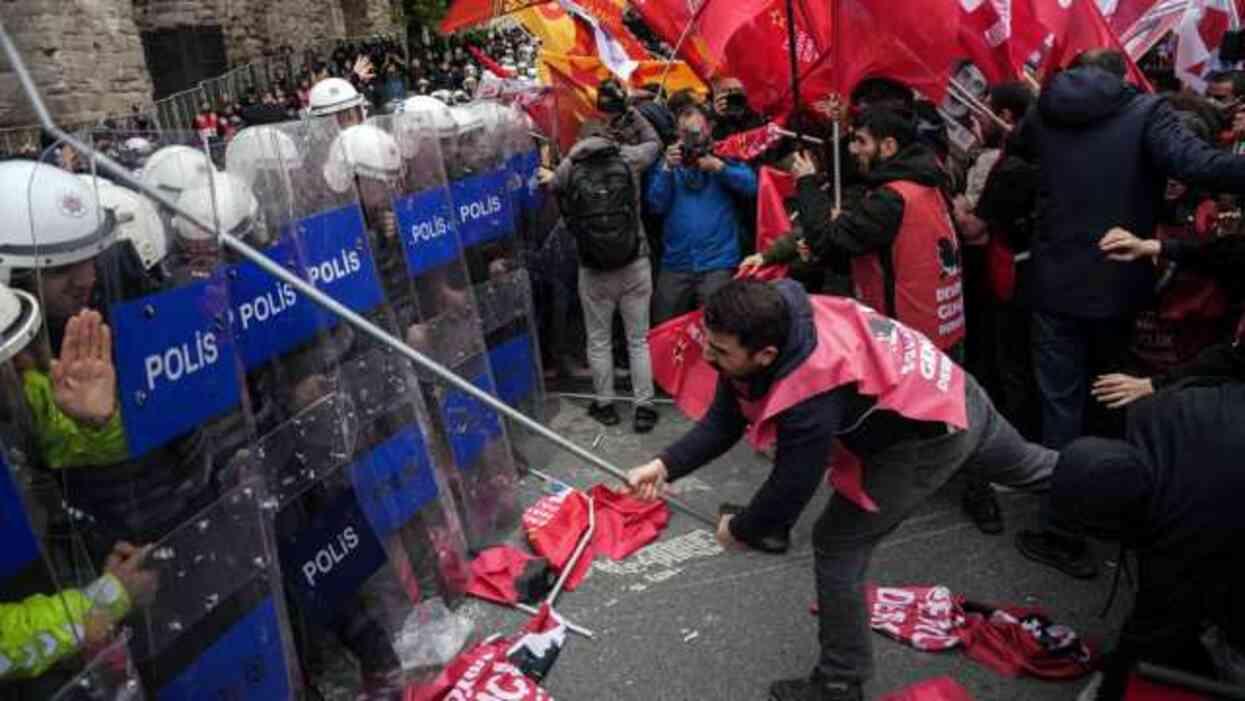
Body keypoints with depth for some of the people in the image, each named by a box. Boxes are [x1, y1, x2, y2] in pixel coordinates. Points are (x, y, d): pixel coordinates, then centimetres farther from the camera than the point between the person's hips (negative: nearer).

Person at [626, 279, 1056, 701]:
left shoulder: (811, 396, -40)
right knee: (1025, 467, 35)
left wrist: (739, 530, -9)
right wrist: (665, 467, -20)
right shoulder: (774, 320, -17)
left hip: (931, 433, -8)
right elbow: (723, 421, -10)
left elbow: (791, 490, -27)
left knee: (836, 546, -1)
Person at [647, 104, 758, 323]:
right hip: (675, 263, 3)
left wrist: (718, 167, -17)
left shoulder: (724, 156, 6)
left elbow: (751, 185, -8)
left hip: (717, 263, -2)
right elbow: (655, 206, -1)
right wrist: (668, 169, -11)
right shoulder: (666, 162, 11)